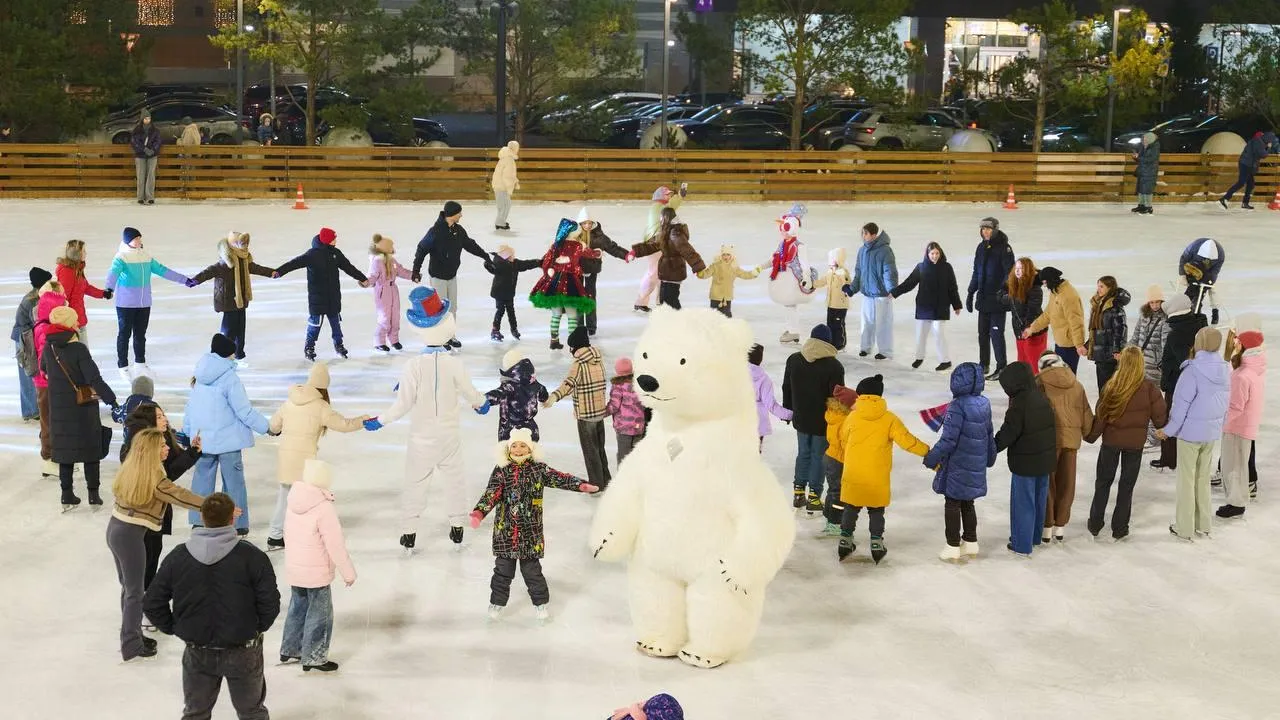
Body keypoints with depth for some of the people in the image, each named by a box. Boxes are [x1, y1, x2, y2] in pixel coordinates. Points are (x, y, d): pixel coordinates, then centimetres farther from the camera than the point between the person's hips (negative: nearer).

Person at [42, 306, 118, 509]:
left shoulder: (48, 348, -2)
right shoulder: (79, 349, -20)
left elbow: (44, 369, 18)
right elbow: (95, 380, -23)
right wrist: (113, 401, -20)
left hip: (59, 409, 5)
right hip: (83, 408, -5)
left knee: (65, 450, 13)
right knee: (90, 449, 9)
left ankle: (67, 495, 16)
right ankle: (93, 494, 13)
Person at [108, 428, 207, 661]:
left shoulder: (131, 468, 6)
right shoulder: (153, 478, -19)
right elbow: (180, 495, -21)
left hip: (115, 528, 9)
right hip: (130, 535, -9)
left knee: (127, 586, 18)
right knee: (135, 591, 2)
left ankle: (132, 636, 27)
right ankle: (131, 646, 9)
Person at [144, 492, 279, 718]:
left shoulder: (177, 557, -7)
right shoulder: (252, 557, -17)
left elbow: (152, 604, -3)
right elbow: (270, 604, -16)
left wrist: (174, 628, 11)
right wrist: (257, 628, 2)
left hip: (197, 653, 2)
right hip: (242, 652, -2)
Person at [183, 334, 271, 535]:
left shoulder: (199, 377, 3)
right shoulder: (229, 378, -18)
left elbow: (191, 406, 12)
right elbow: (244, 411, -16)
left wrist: (187, 431, 25)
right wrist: (267, 427, -7)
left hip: (202, 439, 6)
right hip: (227, 439, -6)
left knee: (202, 478, 15)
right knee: (233, 481, 5)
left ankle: (198, 521, 21)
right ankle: (237, 523, 10)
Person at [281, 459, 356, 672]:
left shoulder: (294, 503, -2)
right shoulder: (324, 508, -25)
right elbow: (335, 545, -21)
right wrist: (348, 572, -11)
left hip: (294, 568, 7)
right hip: (316, 573, -7)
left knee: (298, 607, 23)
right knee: (319, 614, 7)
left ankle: (289, 649, 35)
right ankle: (313, 658, 16)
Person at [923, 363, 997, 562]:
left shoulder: (957, 406, -22)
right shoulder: (984, 403, 1)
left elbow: (949, 439, -22)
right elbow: (989, 434, 12)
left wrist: (931, 458, -11)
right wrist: (989, 458, 26)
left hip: (957, 467, -7)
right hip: (977, 465, 7)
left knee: (952, 504, 5)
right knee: (968, 504, 20)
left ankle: (953, 548, 11)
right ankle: (971, 543, 29)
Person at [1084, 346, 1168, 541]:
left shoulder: (1111, 387, -17)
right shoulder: (1149, 388, -16)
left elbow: (1101, 416, -10)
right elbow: (1160, 418, -10)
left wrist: (1090, 436, 5)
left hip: (1111, 440, 0)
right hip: (1135, 443, 0)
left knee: (1103, 482, 17)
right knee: (1127, 485, 13)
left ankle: (1095, 525, 24)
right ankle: (1119, 529, 18)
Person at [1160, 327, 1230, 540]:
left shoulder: (1193, 371, -21)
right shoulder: (1225, 370, 0)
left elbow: (1182, 404, -17)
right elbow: (1226, 404, 9)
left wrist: (1169, 430, -6)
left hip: (1190, 432, -6)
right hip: (1212, 434, 6)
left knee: (1187, 479, 4)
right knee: (1204, 478, 18)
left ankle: (1184, 528, 12)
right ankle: (1204, 524, 26)